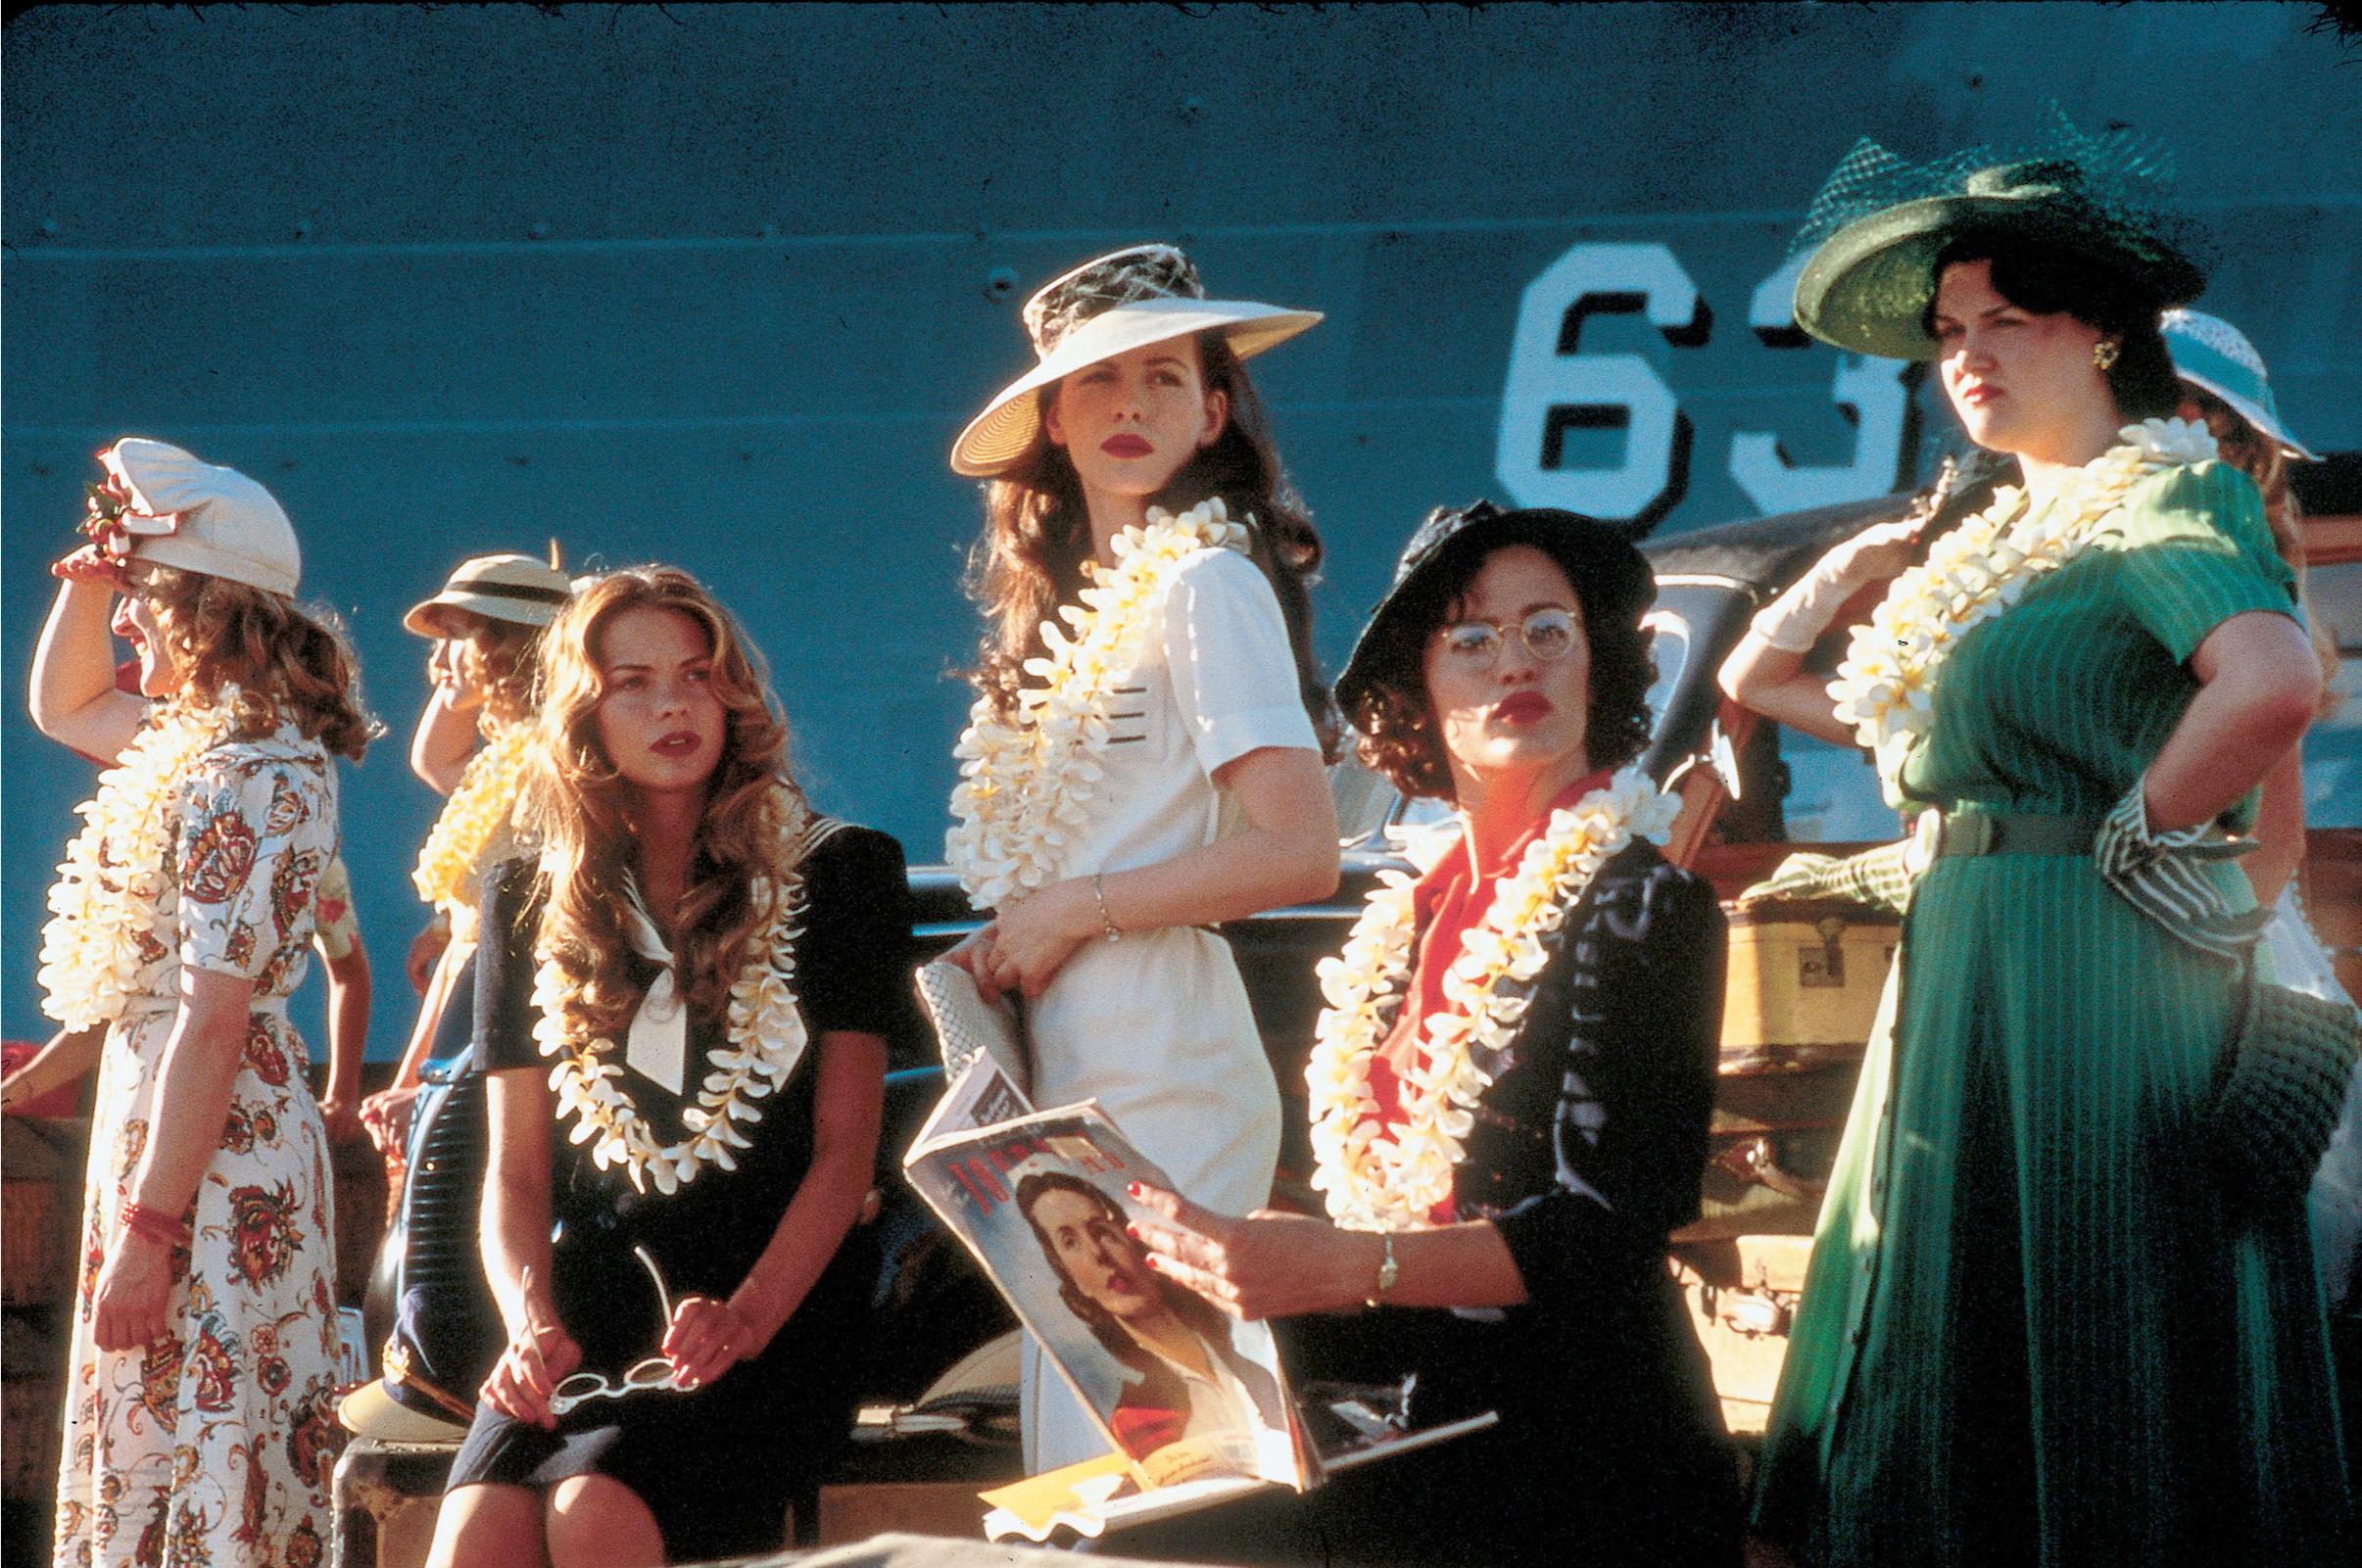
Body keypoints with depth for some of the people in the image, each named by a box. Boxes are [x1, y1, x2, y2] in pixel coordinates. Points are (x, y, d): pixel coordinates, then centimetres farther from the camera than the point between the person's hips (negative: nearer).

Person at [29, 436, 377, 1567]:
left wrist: (146, 1229, -24)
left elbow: (212, 1020, -23)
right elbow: (61, 707, 32)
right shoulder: (201, 737, 10)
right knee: (157, 1462, 15)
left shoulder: (249, 782, -19)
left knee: (195, 1469, -5)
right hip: (149, 1097, 10)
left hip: (213, 1145, -10)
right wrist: (101, 555, 17)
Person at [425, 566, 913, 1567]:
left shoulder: (840, 874, 6)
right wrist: (531, 1327, -8)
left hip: (776, 1309, -3)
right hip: (592, 1318, 3)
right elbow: (516, 1173, 13)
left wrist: (745, 1319, -16)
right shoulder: (529, 906, 14)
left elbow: (843, 1153, 1)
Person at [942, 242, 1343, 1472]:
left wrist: (1072, 910, -11)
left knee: (1115, 1477, -10)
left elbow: (1299, 854, -18)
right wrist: (999, 953, 1)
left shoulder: (1206, 584, -8)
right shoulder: (1077, 599, 17)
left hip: (1162, 1081, -8)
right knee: (1069, 1476, 9)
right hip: (1069, 1073, 8)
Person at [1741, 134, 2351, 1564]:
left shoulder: (2168, 496, -9)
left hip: (2092, 968, -9)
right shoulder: (2018, 529, 18)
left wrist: (2139, 838, -18)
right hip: (1971, 971, 9)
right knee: (1969, 1355, 10)